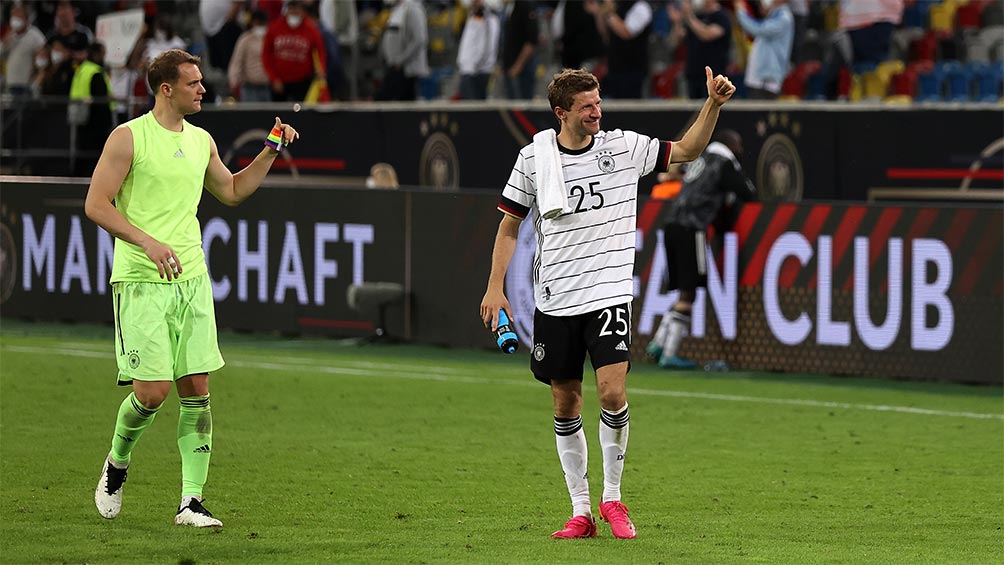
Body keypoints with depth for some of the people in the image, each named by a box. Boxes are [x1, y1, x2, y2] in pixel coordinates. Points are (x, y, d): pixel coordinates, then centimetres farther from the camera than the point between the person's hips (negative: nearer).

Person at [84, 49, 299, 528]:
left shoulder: (201, 141, 12)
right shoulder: (129, 138, -6)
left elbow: (232, 191, 29)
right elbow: (96, 204, -9)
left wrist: (271, 152, 17)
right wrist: (148, 242, -20)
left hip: (191, 280, 6)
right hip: (140, 283, -6)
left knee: (196, 390, -1)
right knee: (152, 390, -11)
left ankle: (191, 502, 1)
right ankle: (117, 463, 19)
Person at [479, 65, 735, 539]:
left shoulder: (623, 146, 1)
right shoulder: (534, 157, 1)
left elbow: (686, 150, 6)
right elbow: (509, 226, 9)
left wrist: (713, 104, -9)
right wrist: (495, 287, 2)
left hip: (609, 295, -1)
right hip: (554, 300, 1)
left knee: (612, 394, -16)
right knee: (565, 407, 5)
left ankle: (612, 498, 2)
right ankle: (581, 510, 15)